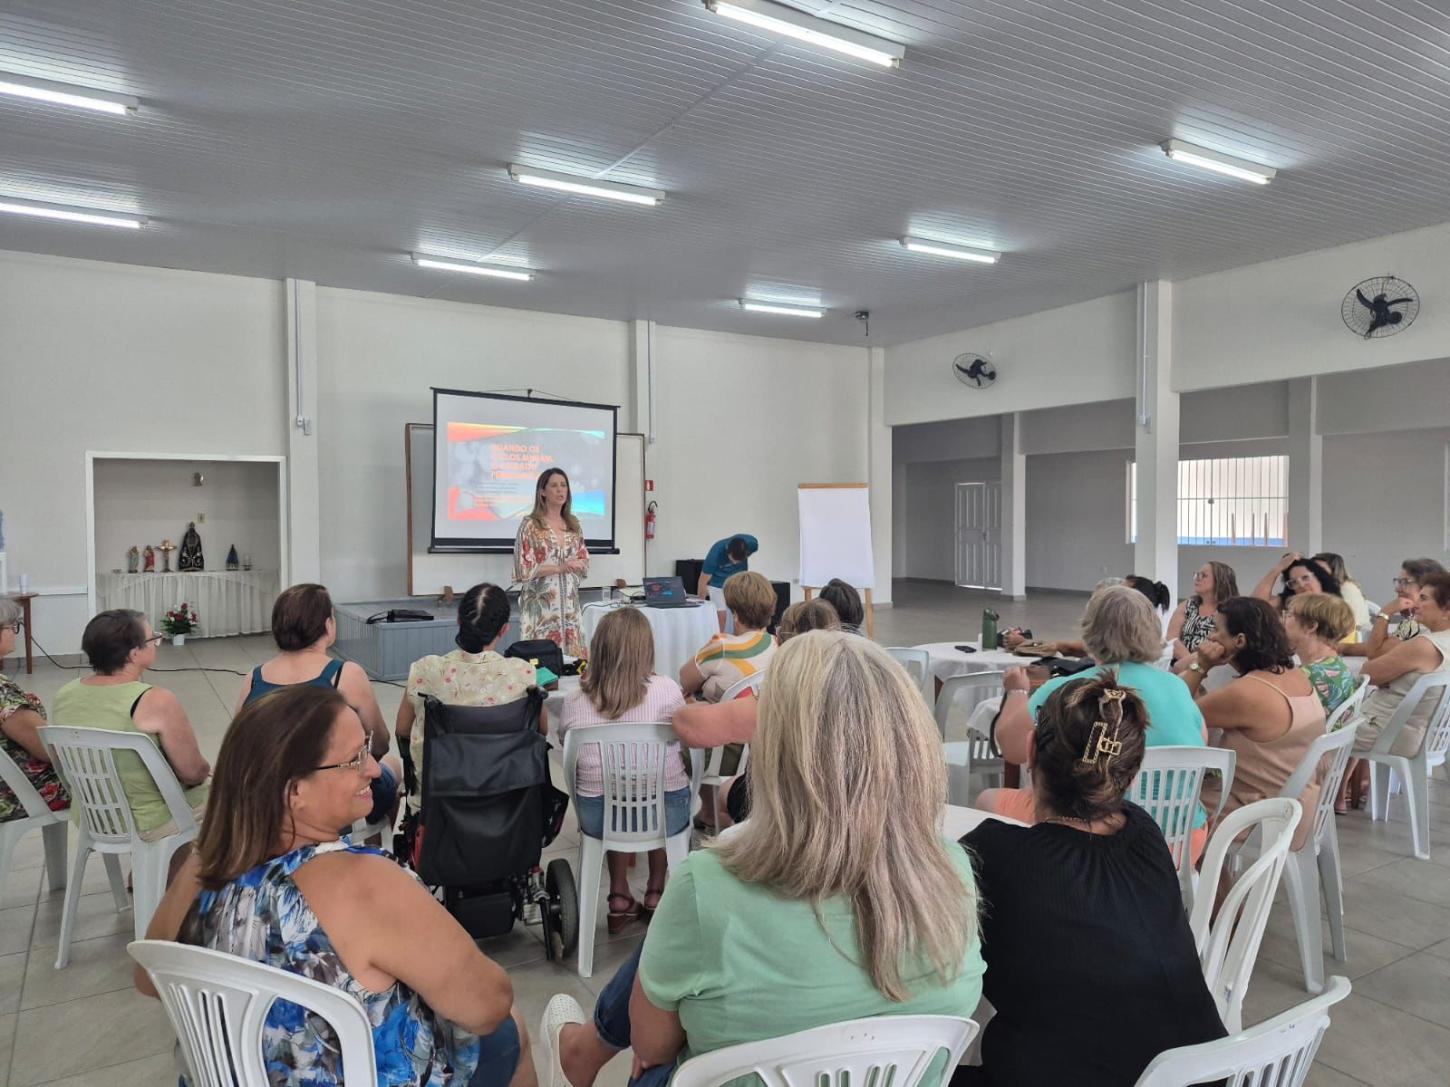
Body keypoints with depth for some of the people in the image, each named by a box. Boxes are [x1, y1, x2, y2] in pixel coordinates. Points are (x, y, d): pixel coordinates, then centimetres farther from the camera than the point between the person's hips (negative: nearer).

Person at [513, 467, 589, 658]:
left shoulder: (573, 524, 11)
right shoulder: (530, 524, -4)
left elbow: (585, 564, 13)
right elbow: (524, 569, -9)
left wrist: (575, 564, -9)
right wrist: (560, 567, -15)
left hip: (569, 603, 5)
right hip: (540, 605, -5)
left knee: (573, 654, 3)